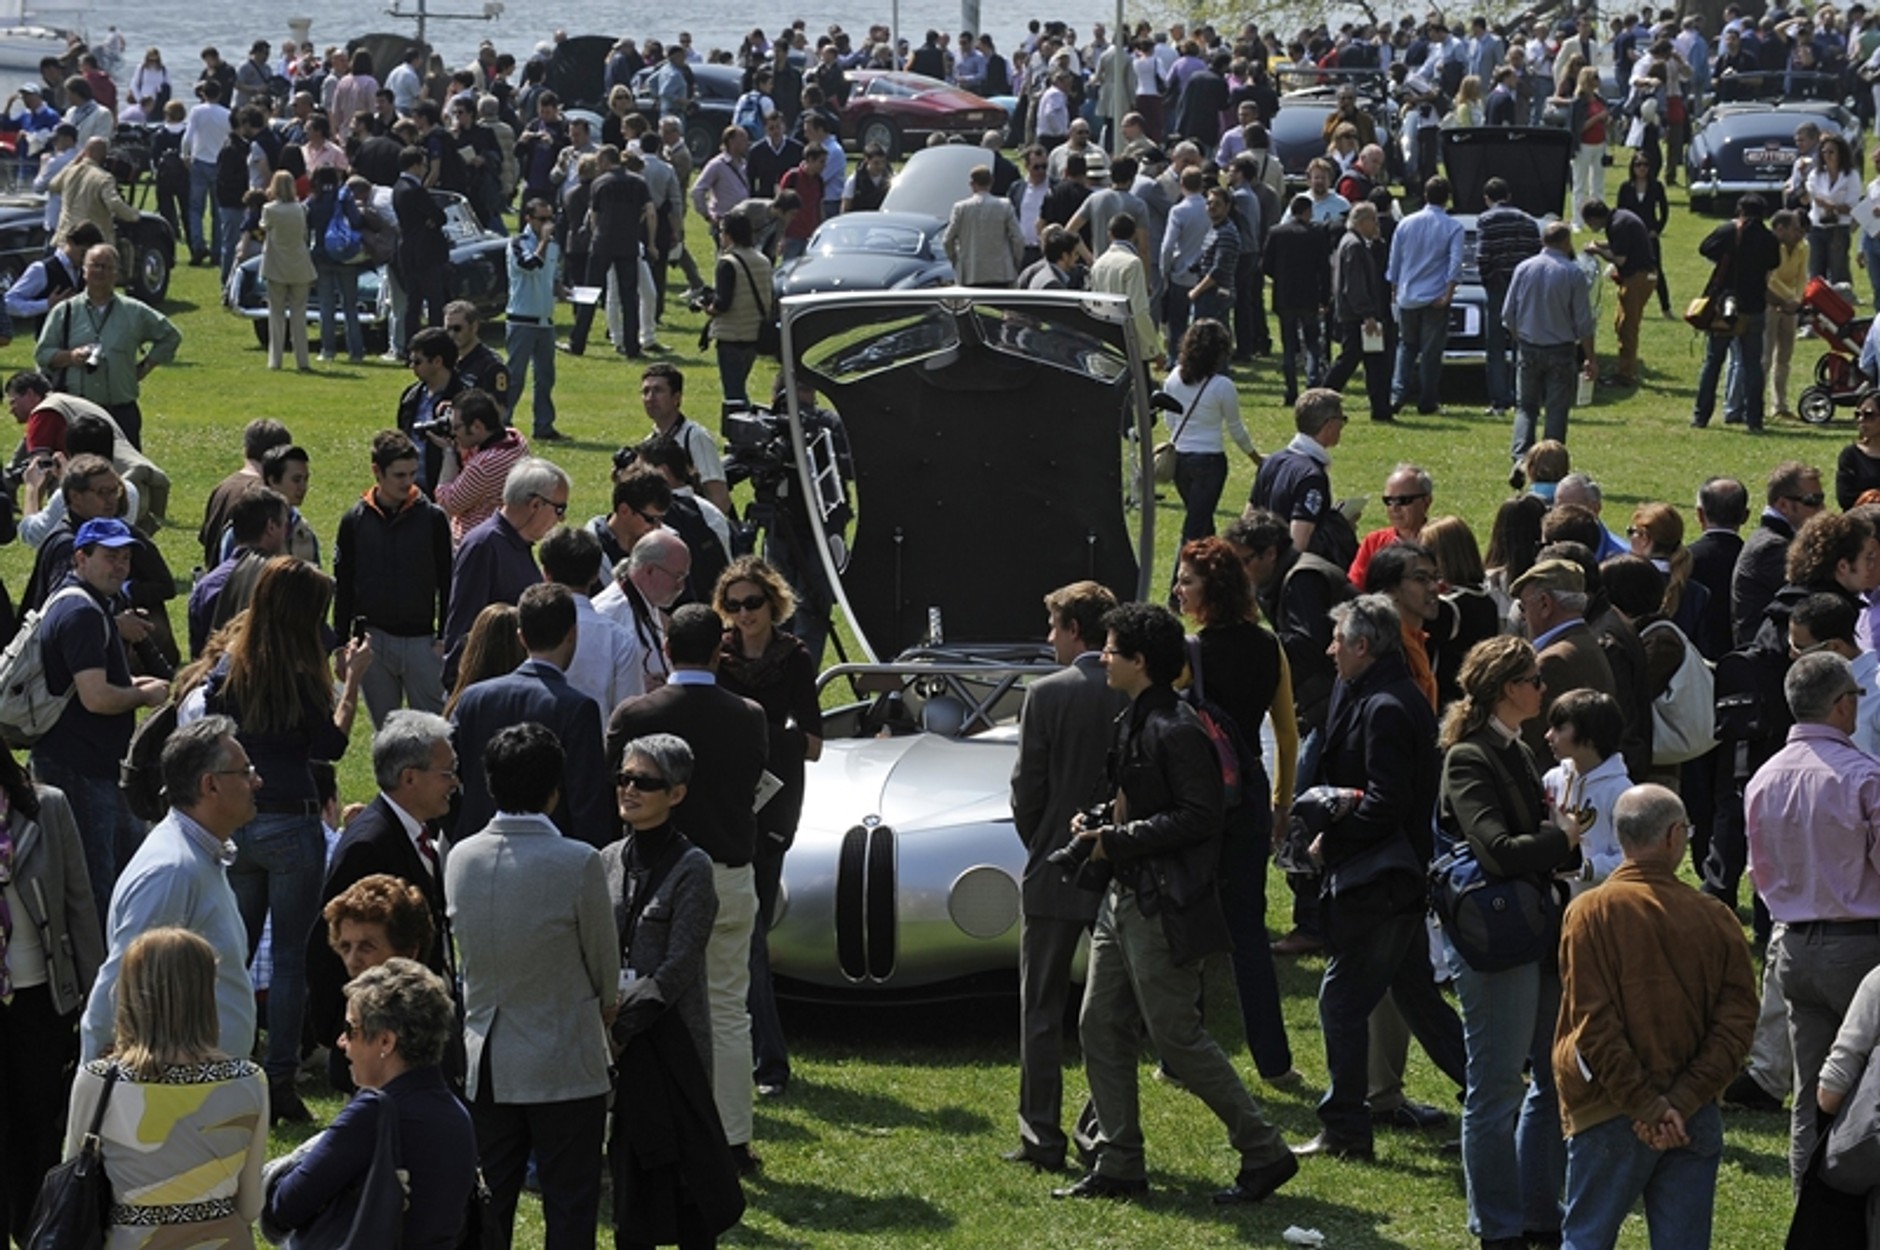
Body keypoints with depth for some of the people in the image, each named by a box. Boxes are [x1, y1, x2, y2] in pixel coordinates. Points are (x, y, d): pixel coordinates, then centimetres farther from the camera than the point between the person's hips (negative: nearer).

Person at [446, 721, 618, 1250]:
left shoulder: (460, 859, -3)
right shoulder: (579, 863, -17)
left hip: (485, 1063, 4)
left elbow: (465, 951, 8)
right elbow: (606, 966, -5)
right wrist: (604, 1005, 18)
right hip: (565, 1065, -4)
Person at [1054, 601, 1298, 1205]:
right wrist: (1098, 821, 4)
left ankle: (1264, 1152, 3)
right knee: (1101, 1029, 10)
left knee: (1177, 1036, -6)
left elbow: (1200, 816, -22)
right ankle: (1118, 1166, 16)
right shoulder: (1133, 723, 13)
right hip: (1124, 899, 10)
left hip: (1164, 905, -10)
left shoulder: (1177, 731, -18)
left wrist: (1119, 840, -19)